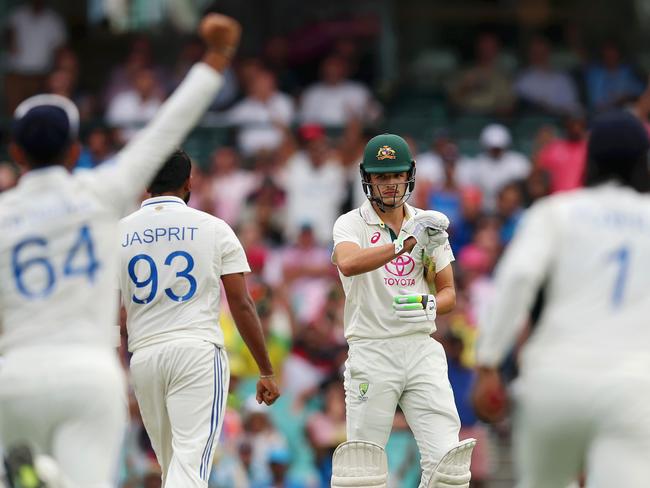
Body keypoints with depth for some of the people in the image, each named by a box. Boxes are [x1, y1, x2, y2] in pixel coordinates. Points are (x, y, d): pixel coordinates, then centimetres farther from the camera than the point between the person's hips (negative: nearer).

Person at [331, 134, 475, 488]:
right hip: (372, 353, -3)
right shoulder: (351, 225, -1)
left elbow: (448, 292, 15)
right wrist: (406, 244, -36)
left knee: (445, 458, -9)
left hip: (422, 349, 3)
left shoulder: (428, 225, 12)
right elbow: (348, 263, -25)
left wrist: (429, 306, -8)